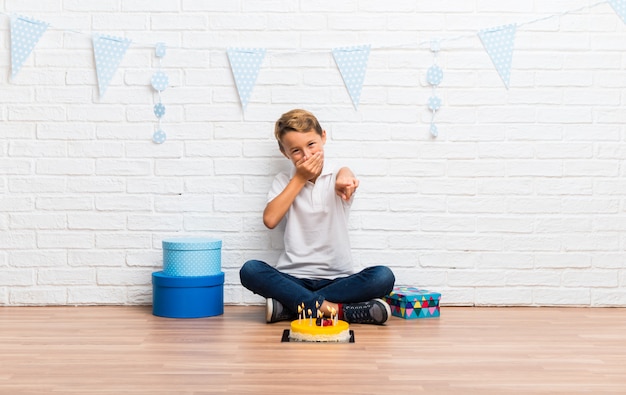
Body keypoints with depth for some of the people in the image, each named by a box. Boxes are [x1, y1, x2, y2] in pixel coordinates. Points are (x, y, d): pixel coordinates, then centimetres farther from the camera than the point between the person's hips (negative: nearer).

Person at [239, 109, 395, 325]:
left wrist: (344, 177, -47)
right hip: (294, 277, 1)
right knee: (250, 271, -28)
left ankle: (289, 306, -26)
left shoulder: (337, 177, 5)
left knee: (383, 277, -28)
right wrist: (300, 178, -6)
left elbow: (346, 173, -22)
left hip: (337, 278, 0)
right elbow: (270, 220, -8)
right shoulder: (284, 181, 10)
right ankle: (338, 309, -32)